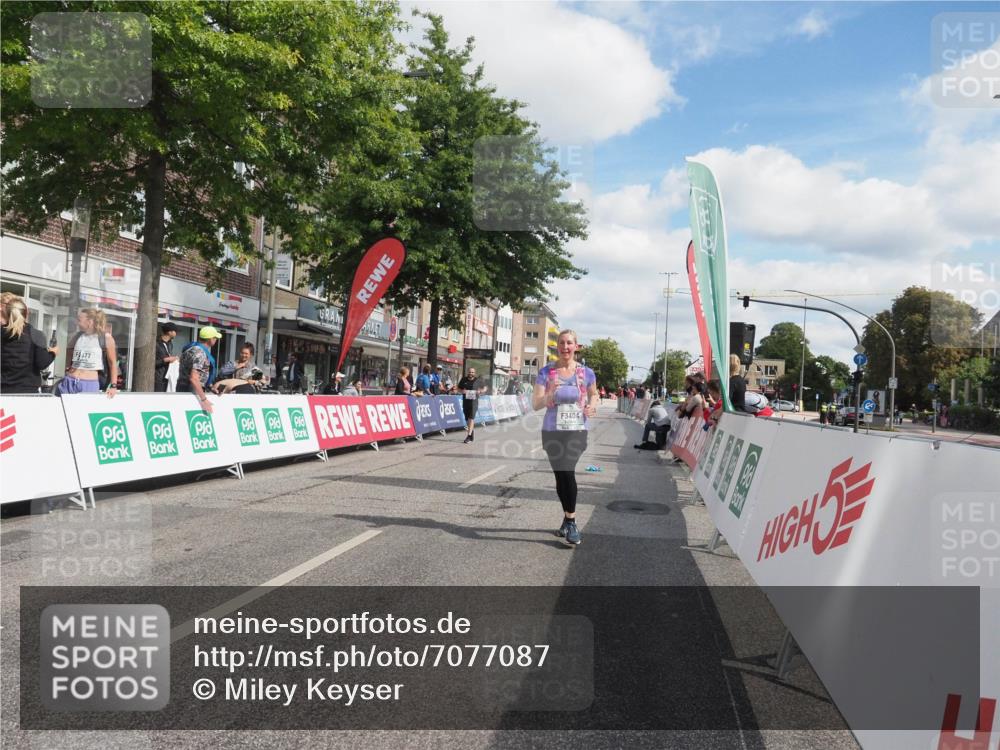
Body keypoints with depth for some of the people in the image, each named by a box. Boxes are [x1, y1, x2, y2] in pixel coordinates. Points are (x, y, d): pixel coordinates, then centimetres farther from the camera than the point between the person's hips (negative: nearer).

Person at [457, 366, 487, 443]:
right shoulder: (464, 380, 7)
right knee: (467, 419, 11)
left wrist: (480, 391, -10)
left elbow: (485, 388, 11)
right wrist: (462, 391, -6)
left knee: (471, 418, -13)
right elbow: (459, 388, 17)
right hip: (465, 401, 4)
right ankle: (472, 431, 33)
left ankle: (469, 436, -16)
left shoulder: (478, 380, 1)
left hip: (474, 401, -4)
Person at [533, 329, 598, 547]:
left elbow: (594, 394, 22)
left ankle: (569, 521, -1)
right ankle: (569, 520, 26)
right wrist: (550, 395, -21)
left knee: (566, 473, -14)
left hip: (577, 430, -1)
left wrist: (592, 406, -1)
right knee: (562, 475, 8)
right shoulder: (546, 372, 2)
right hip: (553, 430, 1)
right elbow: (536, 403, 0)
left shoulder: (586, 373, 4)